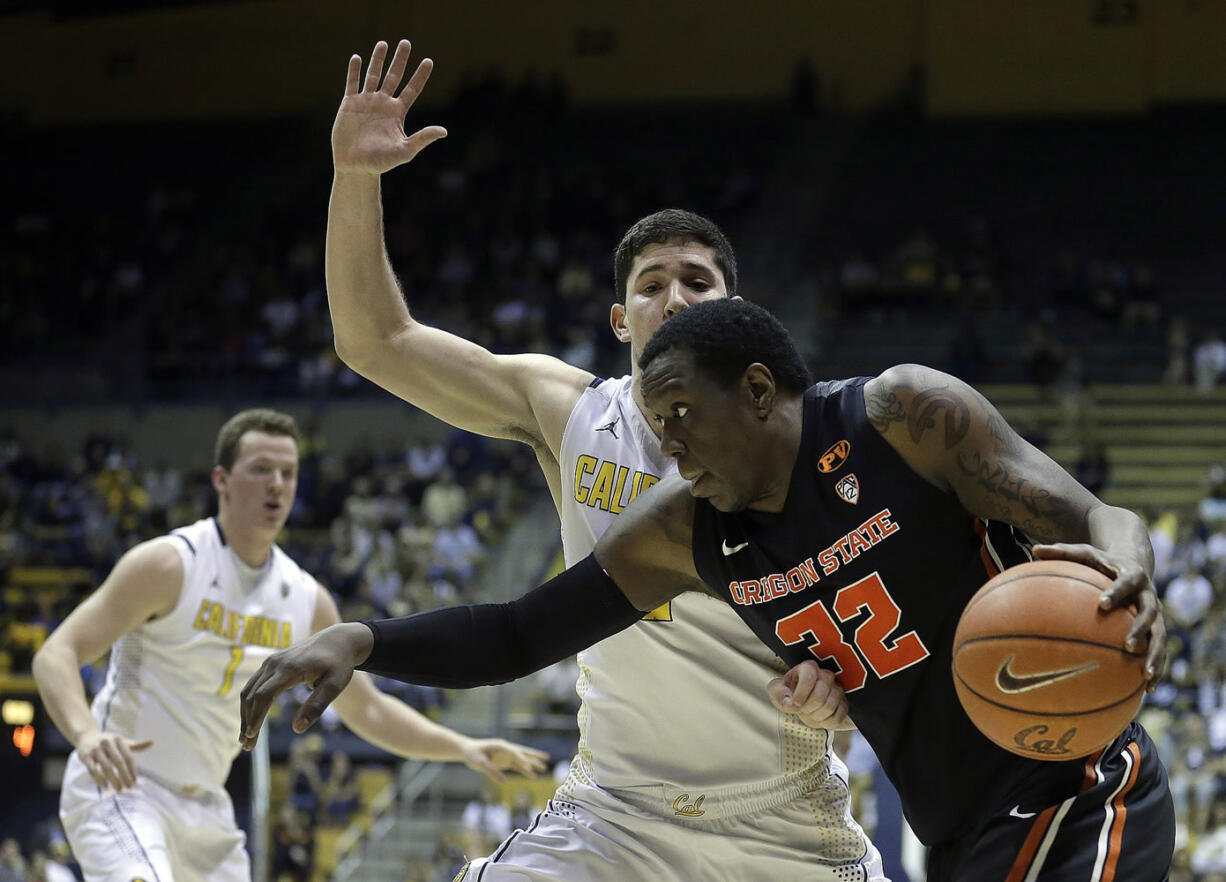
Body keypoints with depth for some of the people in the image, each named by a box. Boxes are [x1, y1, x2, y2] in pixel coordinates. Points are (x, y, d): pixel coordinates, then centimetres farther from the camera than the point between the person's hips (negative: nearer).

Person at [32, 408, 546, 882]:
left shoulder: (306, 600, 4)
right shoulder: (169, 565, -15)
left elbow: (365, 709, 15)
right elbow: (56, 654, -19)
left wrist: (464, 748, 3)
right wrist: (86, 733, -40)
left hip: (205, 809, 7)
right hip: (120, 788, -7)